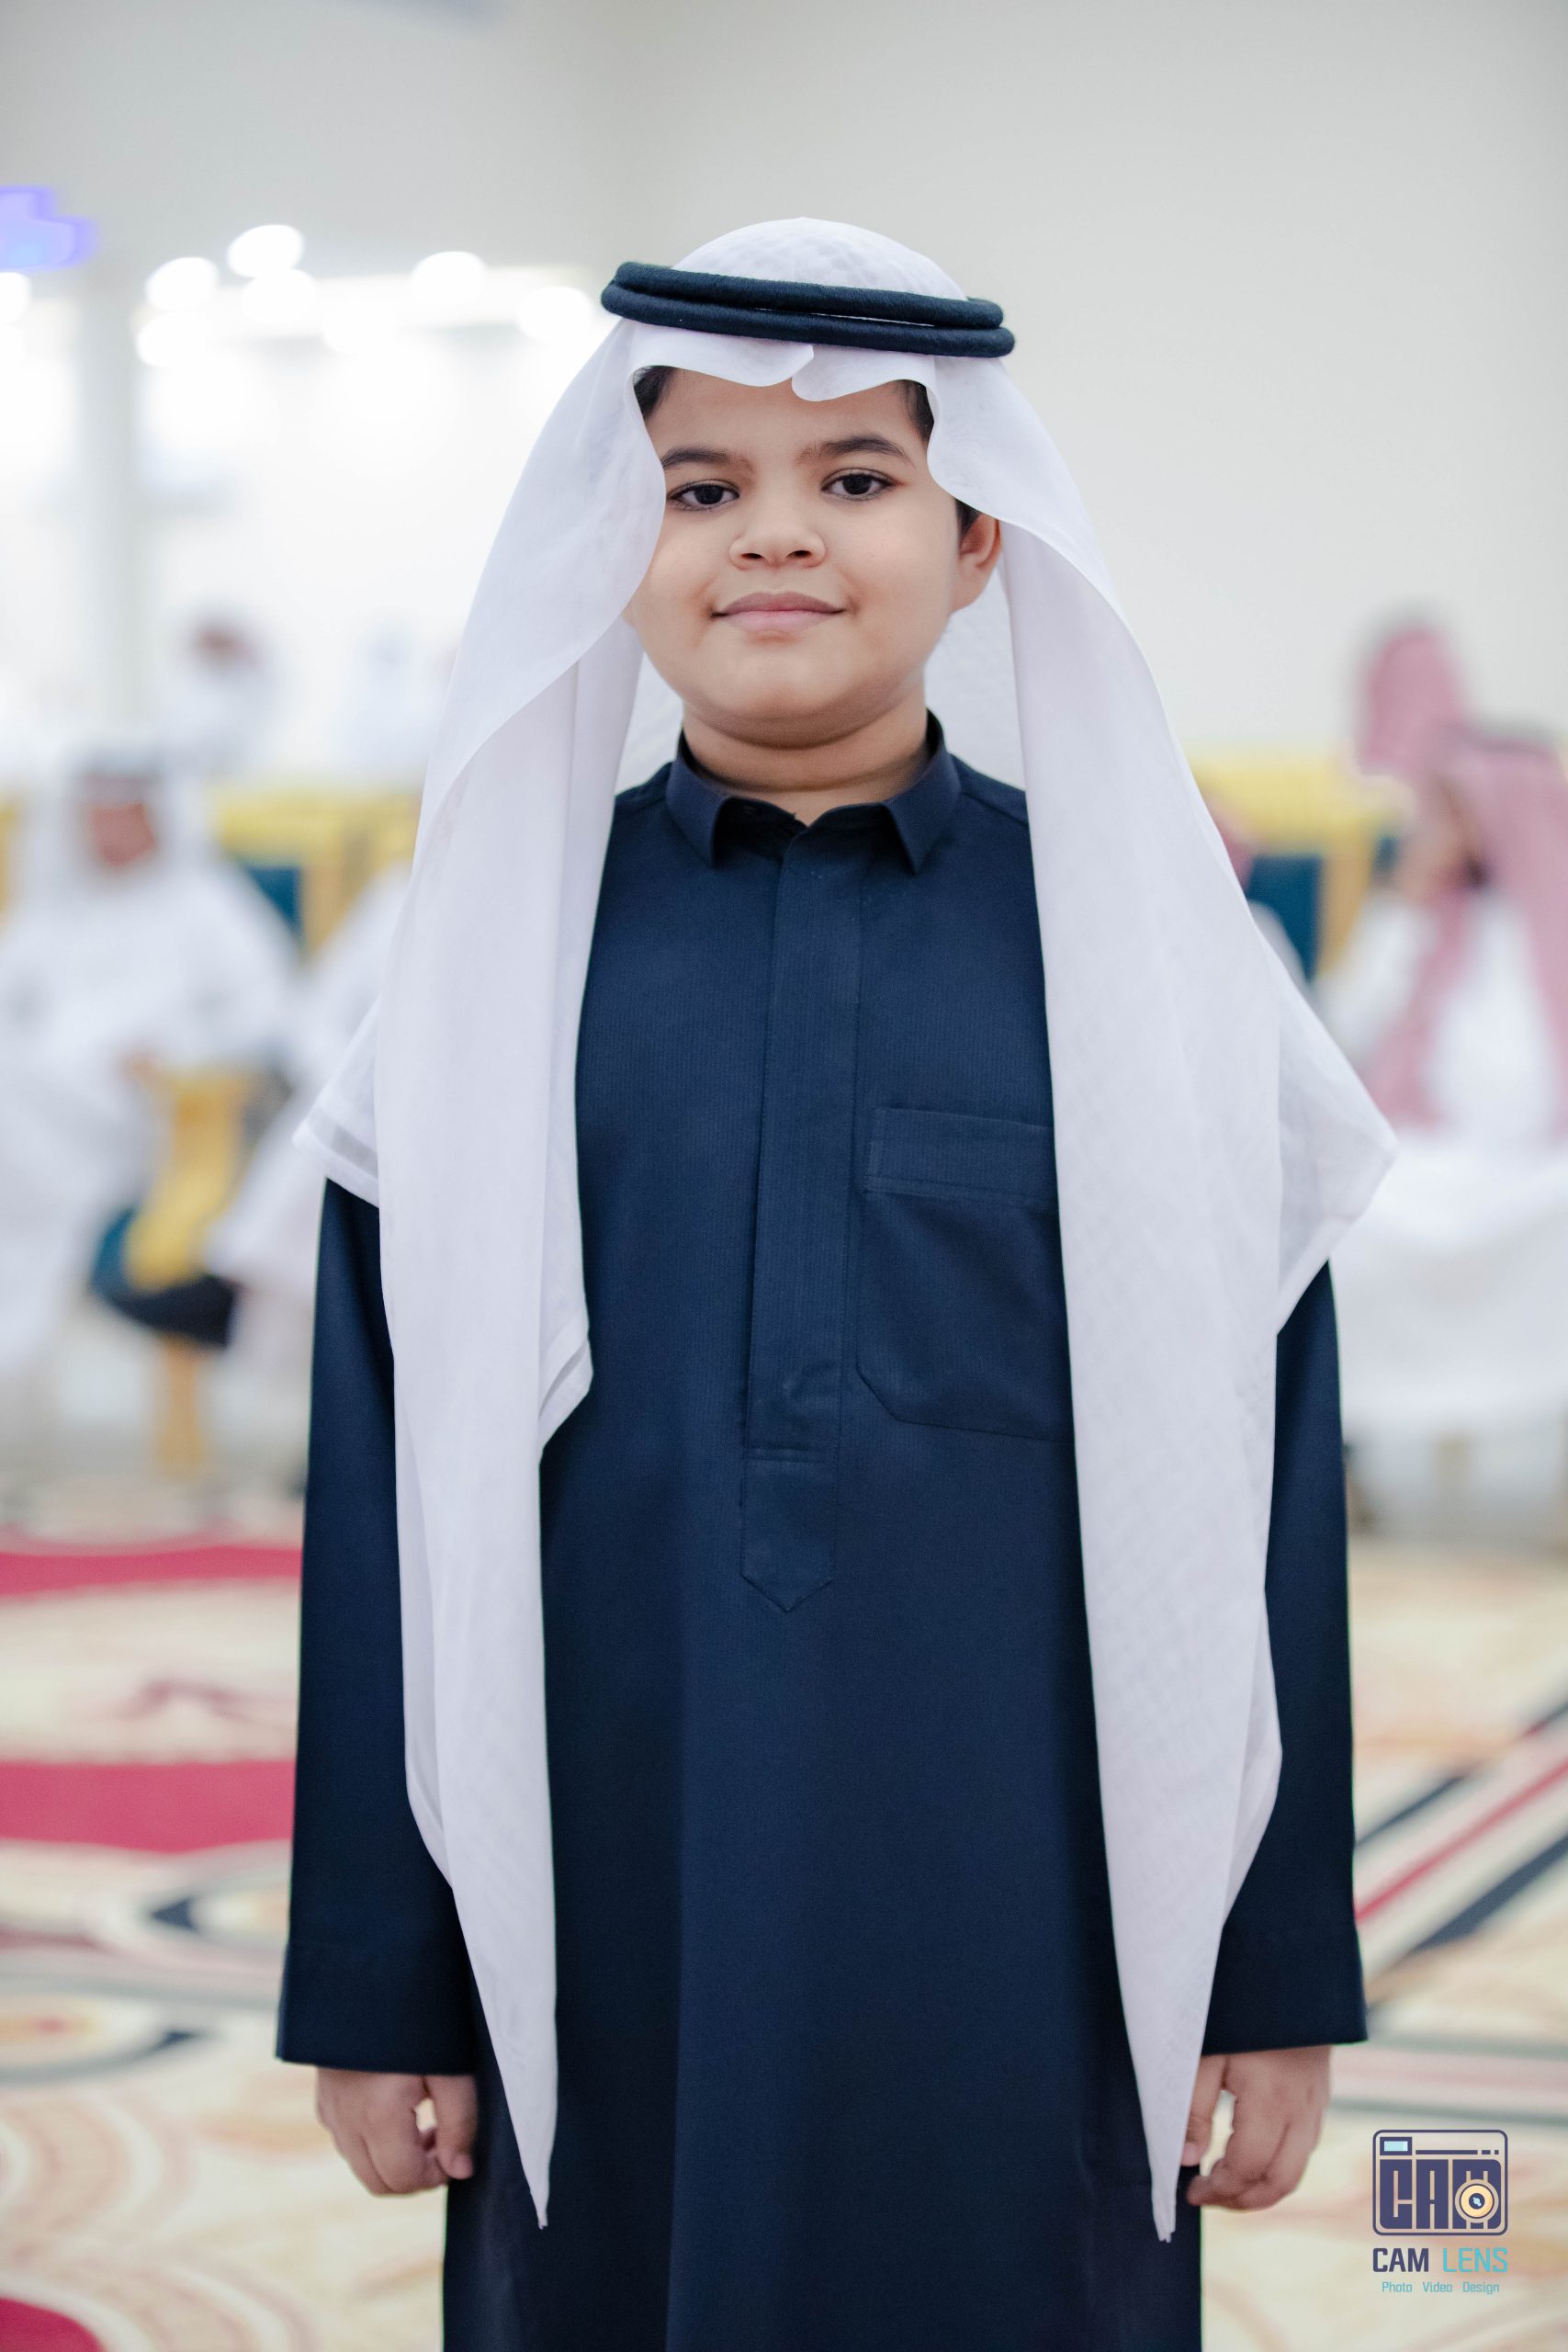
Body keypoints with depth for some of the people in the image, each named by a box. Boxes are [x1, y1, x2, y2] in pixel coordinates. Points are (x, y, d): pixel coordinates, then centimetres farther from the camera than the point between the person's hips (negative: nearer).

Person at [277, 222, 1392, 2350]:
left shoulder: (1130, 942, 1)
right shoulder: (506, 952, 2)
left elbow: (1253, 1479, 2)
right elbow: (388, 1490, 2)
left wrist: (1278, 1978, 1)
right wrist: (377, 1986, 1)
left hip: (1021, 1952, 0)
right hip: (610, 1929, 1)